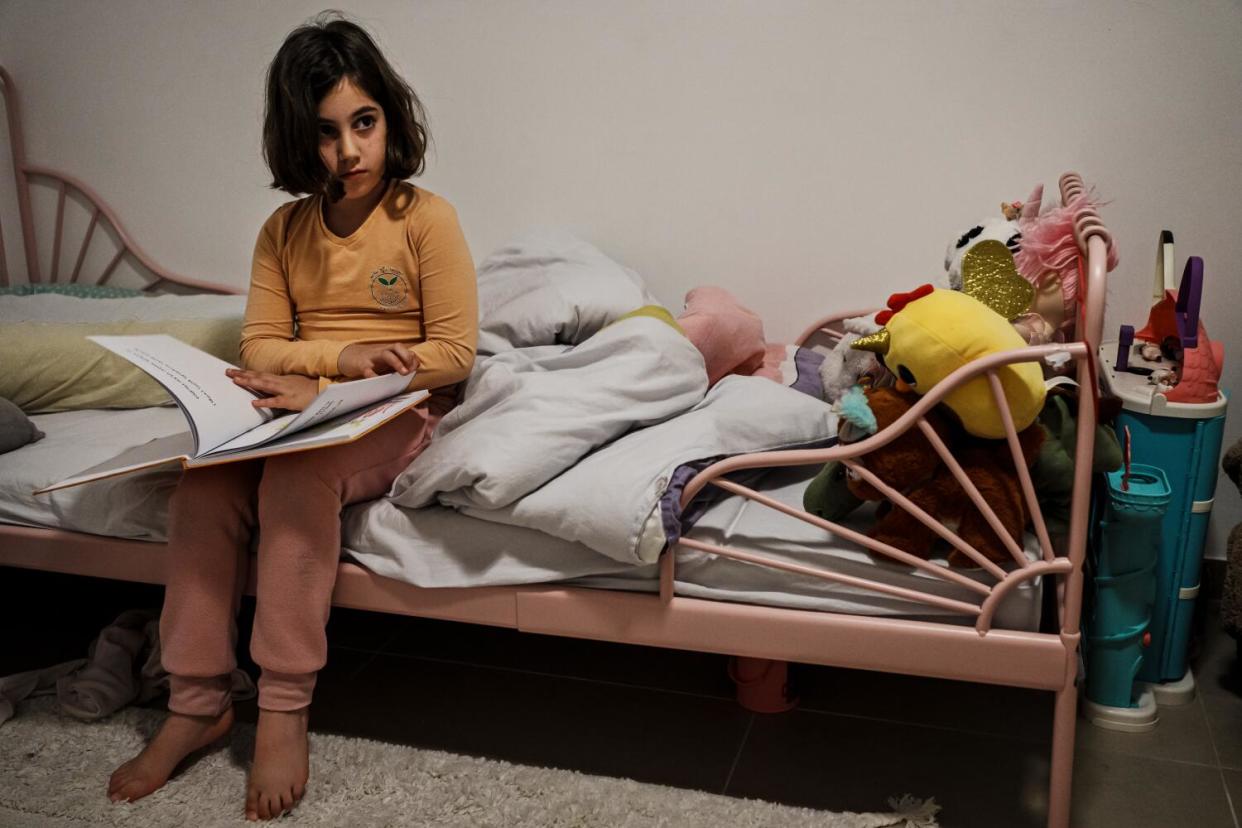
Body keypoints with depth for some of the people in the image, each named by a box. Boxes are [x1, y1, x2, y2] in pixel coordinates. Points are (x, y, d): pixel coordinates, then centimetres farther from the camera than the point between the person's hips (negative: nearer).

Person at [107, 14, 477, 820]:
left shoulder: (427, 217, -5)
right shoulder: (284, 230, 9)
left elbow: (455, 353, -10)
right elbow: (261, 349, 6)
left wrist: (319, 384, -15)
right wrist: (345, 356, -15)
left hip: (399, 414, -4)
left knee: (297, 473, -34)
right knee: (204, 481, -25)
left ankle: (285, 710, -25)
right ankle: (197, 702, -14)